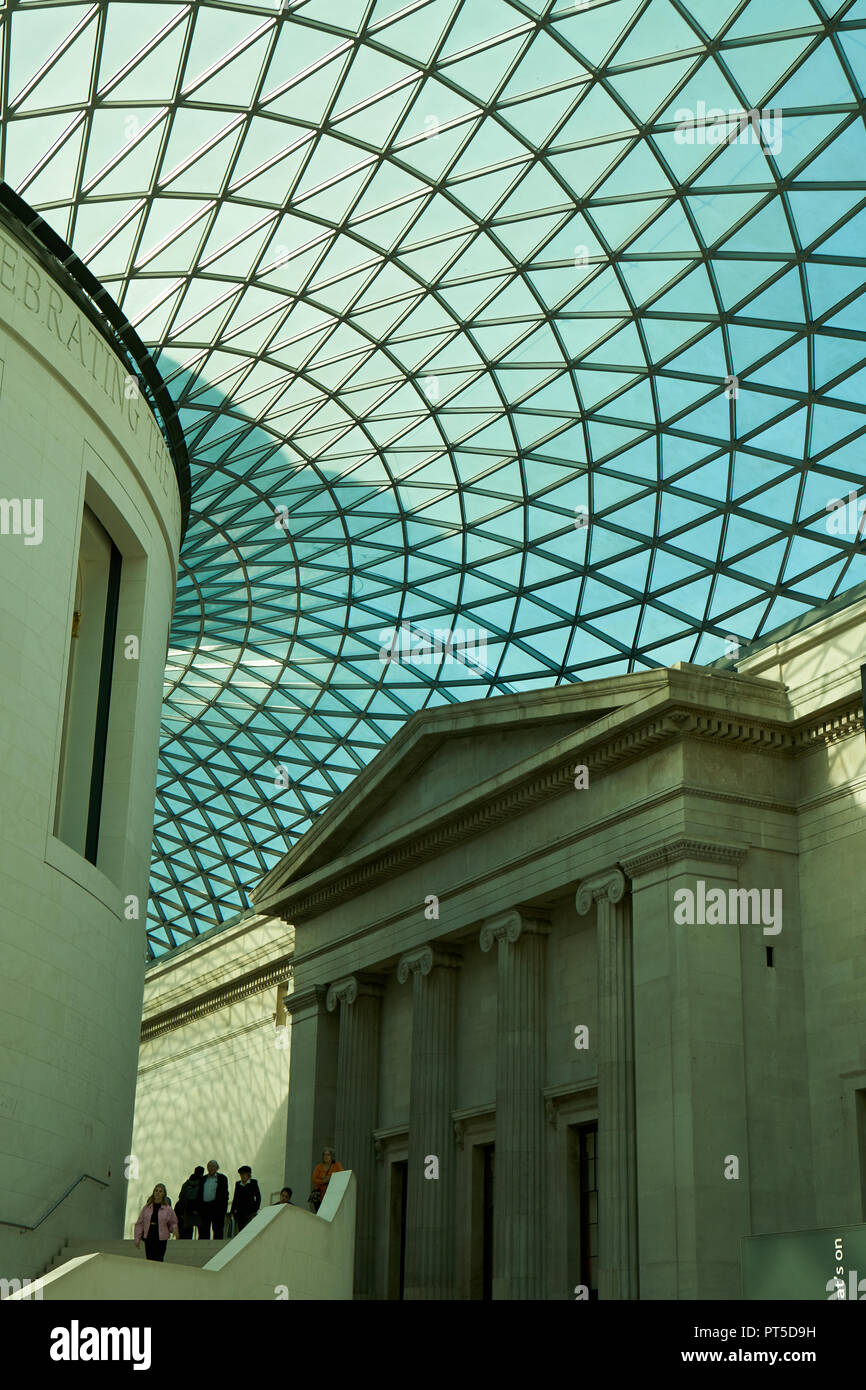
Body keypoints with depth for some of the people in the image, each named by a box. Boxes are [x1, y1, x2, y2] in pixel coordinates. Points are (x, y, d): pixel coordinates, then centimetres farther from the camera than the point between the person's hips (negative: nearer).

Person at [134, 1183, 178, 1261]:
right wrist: (137, 1239, 4)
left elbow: (173, 1222, 11)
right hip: (148, 1238, 2)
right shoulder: (147, 1207, 3)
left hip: (161, 1239, -2)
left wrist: (174, 1228, -11)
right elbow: (139, 1223, 7)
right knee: (149, 1260, 4)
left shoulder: (167, 1209, 0)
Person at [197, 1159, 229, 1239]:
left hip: (217, 1207, -4)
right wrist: (198, 1208, 8)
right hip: (204, 1207, 4)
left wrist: (224, 1208, -10)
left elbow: (225, 1194, -2)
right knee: (203, 1230, 3)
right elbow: (199, 1194, 15)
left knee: (217, 1230, 0)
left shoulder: (222, 1178, 3)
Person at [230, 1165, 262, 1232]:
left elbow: (258, 1197, 3)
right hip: (240, 1211, 4)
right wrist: (233, 1211, 13)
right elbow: (235, 1198, 18)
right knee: (241, 1229, -1)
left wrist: (256, 1208, -5)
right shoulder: (238, 1184, 14)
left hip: (250, 1211, -4)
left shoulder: (253, 1183, 3)